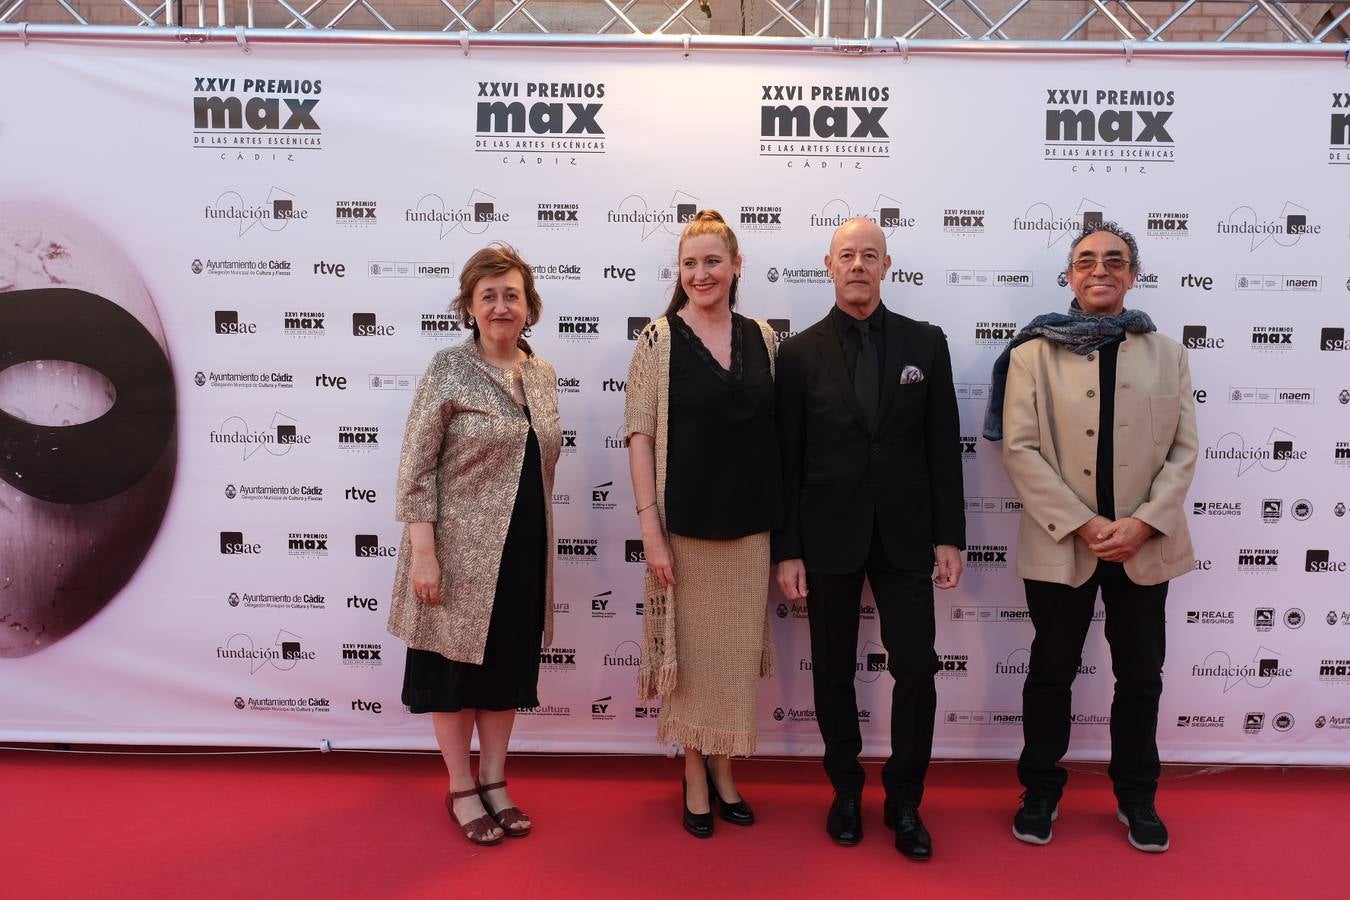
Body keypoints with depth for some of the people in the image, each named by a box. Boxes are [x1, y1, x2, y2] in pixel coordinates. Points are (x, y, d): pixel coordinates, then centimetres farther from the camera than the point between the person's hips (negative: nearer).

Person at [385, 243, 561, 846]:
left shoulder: (543, 375, 7)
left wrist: (539, 541, 15)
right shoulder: (448, 370, -10)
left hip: (523, 551, 6)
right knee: (456, 665, 9)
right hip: (461, 550, -5)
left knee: (508, 664, 15)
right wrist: (423, 553, -17)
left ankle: (494, 781, 31)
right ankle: (461, 790, 26)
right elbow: (416, 468, -12)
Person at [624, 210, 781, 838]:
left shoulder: (760, 338, 6)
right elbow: (640, 435, -7)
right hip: (685, 523, -3)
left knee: (738, 649, 13)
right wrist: (651, 528, -13)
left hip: (750, 524, 3)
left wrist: (781, 520, 6)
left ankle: (724, 770, 33)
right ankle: (694, 775, 28)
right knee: (690, 648, 8)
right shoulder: (659, 339, -5)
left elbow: (772, 429, 9)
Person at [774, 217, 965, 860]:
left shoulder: (926, 343, 3)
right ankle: (846, 790, 29)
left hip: (903, 535, 1)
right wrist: (786, 550, -3)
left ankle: (904, 800, 20)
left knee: (916, 668, 0)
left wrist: (950, 535, -1)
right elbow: (788, 460, -1)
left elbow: (943, 446, 3)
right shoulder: (799, 353, 0)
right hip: (829, 537, 0)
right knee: (834, 671, 10)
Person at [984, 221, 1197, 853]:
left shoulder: (1167, 354, 6)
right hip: (1061, 543, -2)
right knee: (1051, 672, 11)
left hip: (1146, 544, 2)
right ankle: (1040, 790, 28)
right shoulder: (1034, 353, -1)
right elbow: (1020, 450, -7)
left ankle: (1136, 796, 33)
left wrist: (1143, 523, -11)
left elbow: (1184, 450, 3)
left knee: (1141, 675, 14)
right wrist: (1083, 525, -13)